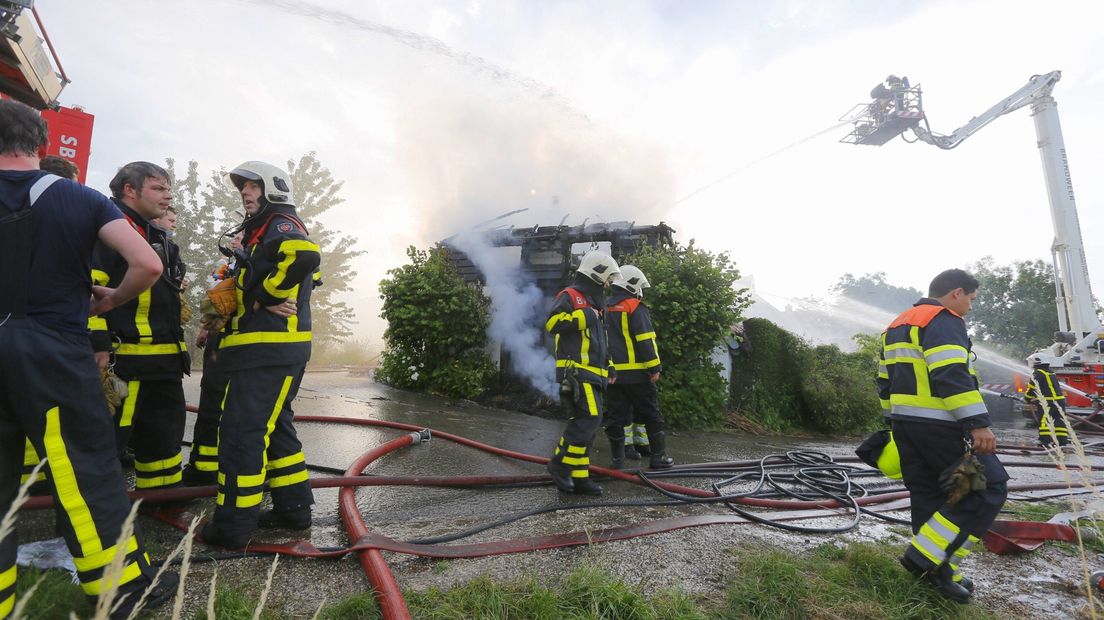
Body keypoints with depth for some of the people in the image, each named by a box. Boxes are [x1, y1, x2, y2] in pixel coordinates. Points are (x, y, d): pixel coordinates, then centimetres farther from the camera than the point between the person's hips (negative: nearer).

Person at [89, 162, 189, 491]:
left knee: (164, 431, 17)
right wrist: (97, 344, -23)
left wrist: (176, 346, 22)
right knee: (109, 435, -4)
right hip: (126, 356, -9)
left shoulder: (158, 237, 20)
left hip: (164, 358, 10)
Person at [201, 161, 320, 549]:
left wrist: (264, 293, -19)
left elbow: (305, 254, -30)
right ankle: (293, 507, 24)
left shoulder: (280, 224, -7)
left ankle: (233, 524, 4)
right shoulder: (263, 232, 26)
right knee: (272, 426, 15)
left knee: (241, 431, -6)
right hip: (269, 347, 11)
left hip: (269, 349, -11)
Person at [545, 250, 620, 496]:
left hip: (592, 374, 10)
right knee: (589, 418, -18)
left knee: (583, 423, 8)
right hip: (576, 372, -10)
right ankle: (560, 464, -7)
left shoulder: (593, 302, 26)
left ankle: (578, 477, 12)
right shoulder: (570, 296, -4)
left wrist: (609, 367, 23)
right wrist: (584, 316, -16)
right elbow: (553, 323, -20)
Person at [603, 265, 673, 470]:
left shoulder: (605, 309, 13)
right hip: (636, 372, -6)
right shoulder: (635, 308, -9)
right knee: (651, 415, 6)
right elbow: (645, 340, -15)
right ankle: (658, 457, 11)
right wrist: (655, 367, -11)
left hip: (612, 372, 6)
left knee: (616, 415, 9)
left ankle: (617, 457, 12)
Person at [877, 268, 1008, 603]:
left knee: (929, 496, 13)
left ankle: (940, 573, 19)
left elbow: (887, 382, 22)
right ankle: (928, 556, -3)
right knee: (989, 486, 1)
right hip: (940, 426, -9)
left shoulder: (897, 327, 20)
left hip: (905, 424, 9)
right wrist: (977, 422, -22)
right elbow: (953, 376, -21)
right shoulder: (944, 320, -8)